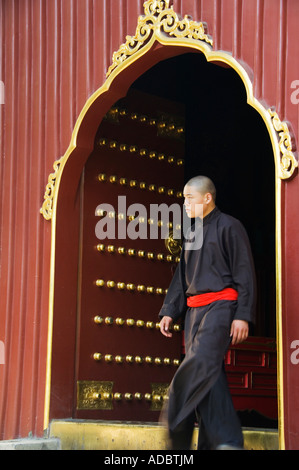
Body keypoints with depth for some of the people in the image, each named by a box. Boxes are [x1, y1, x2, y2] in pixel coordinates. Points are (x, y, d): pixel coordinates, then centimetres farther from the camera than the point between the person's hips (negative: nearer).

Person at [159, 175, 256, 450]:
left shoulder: (228, 227, 0)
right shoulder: (191, 235, 22)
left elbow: (244, 273, -5)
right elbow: (181, 277, 26)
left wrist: (243, 316, -13)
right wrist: (170, 312, 15)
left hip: (220, 305, -8)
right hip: (194, 310, 8)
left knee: (202, 361, -24)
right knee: (209, 375, 1)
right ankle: (225, 439, 2)